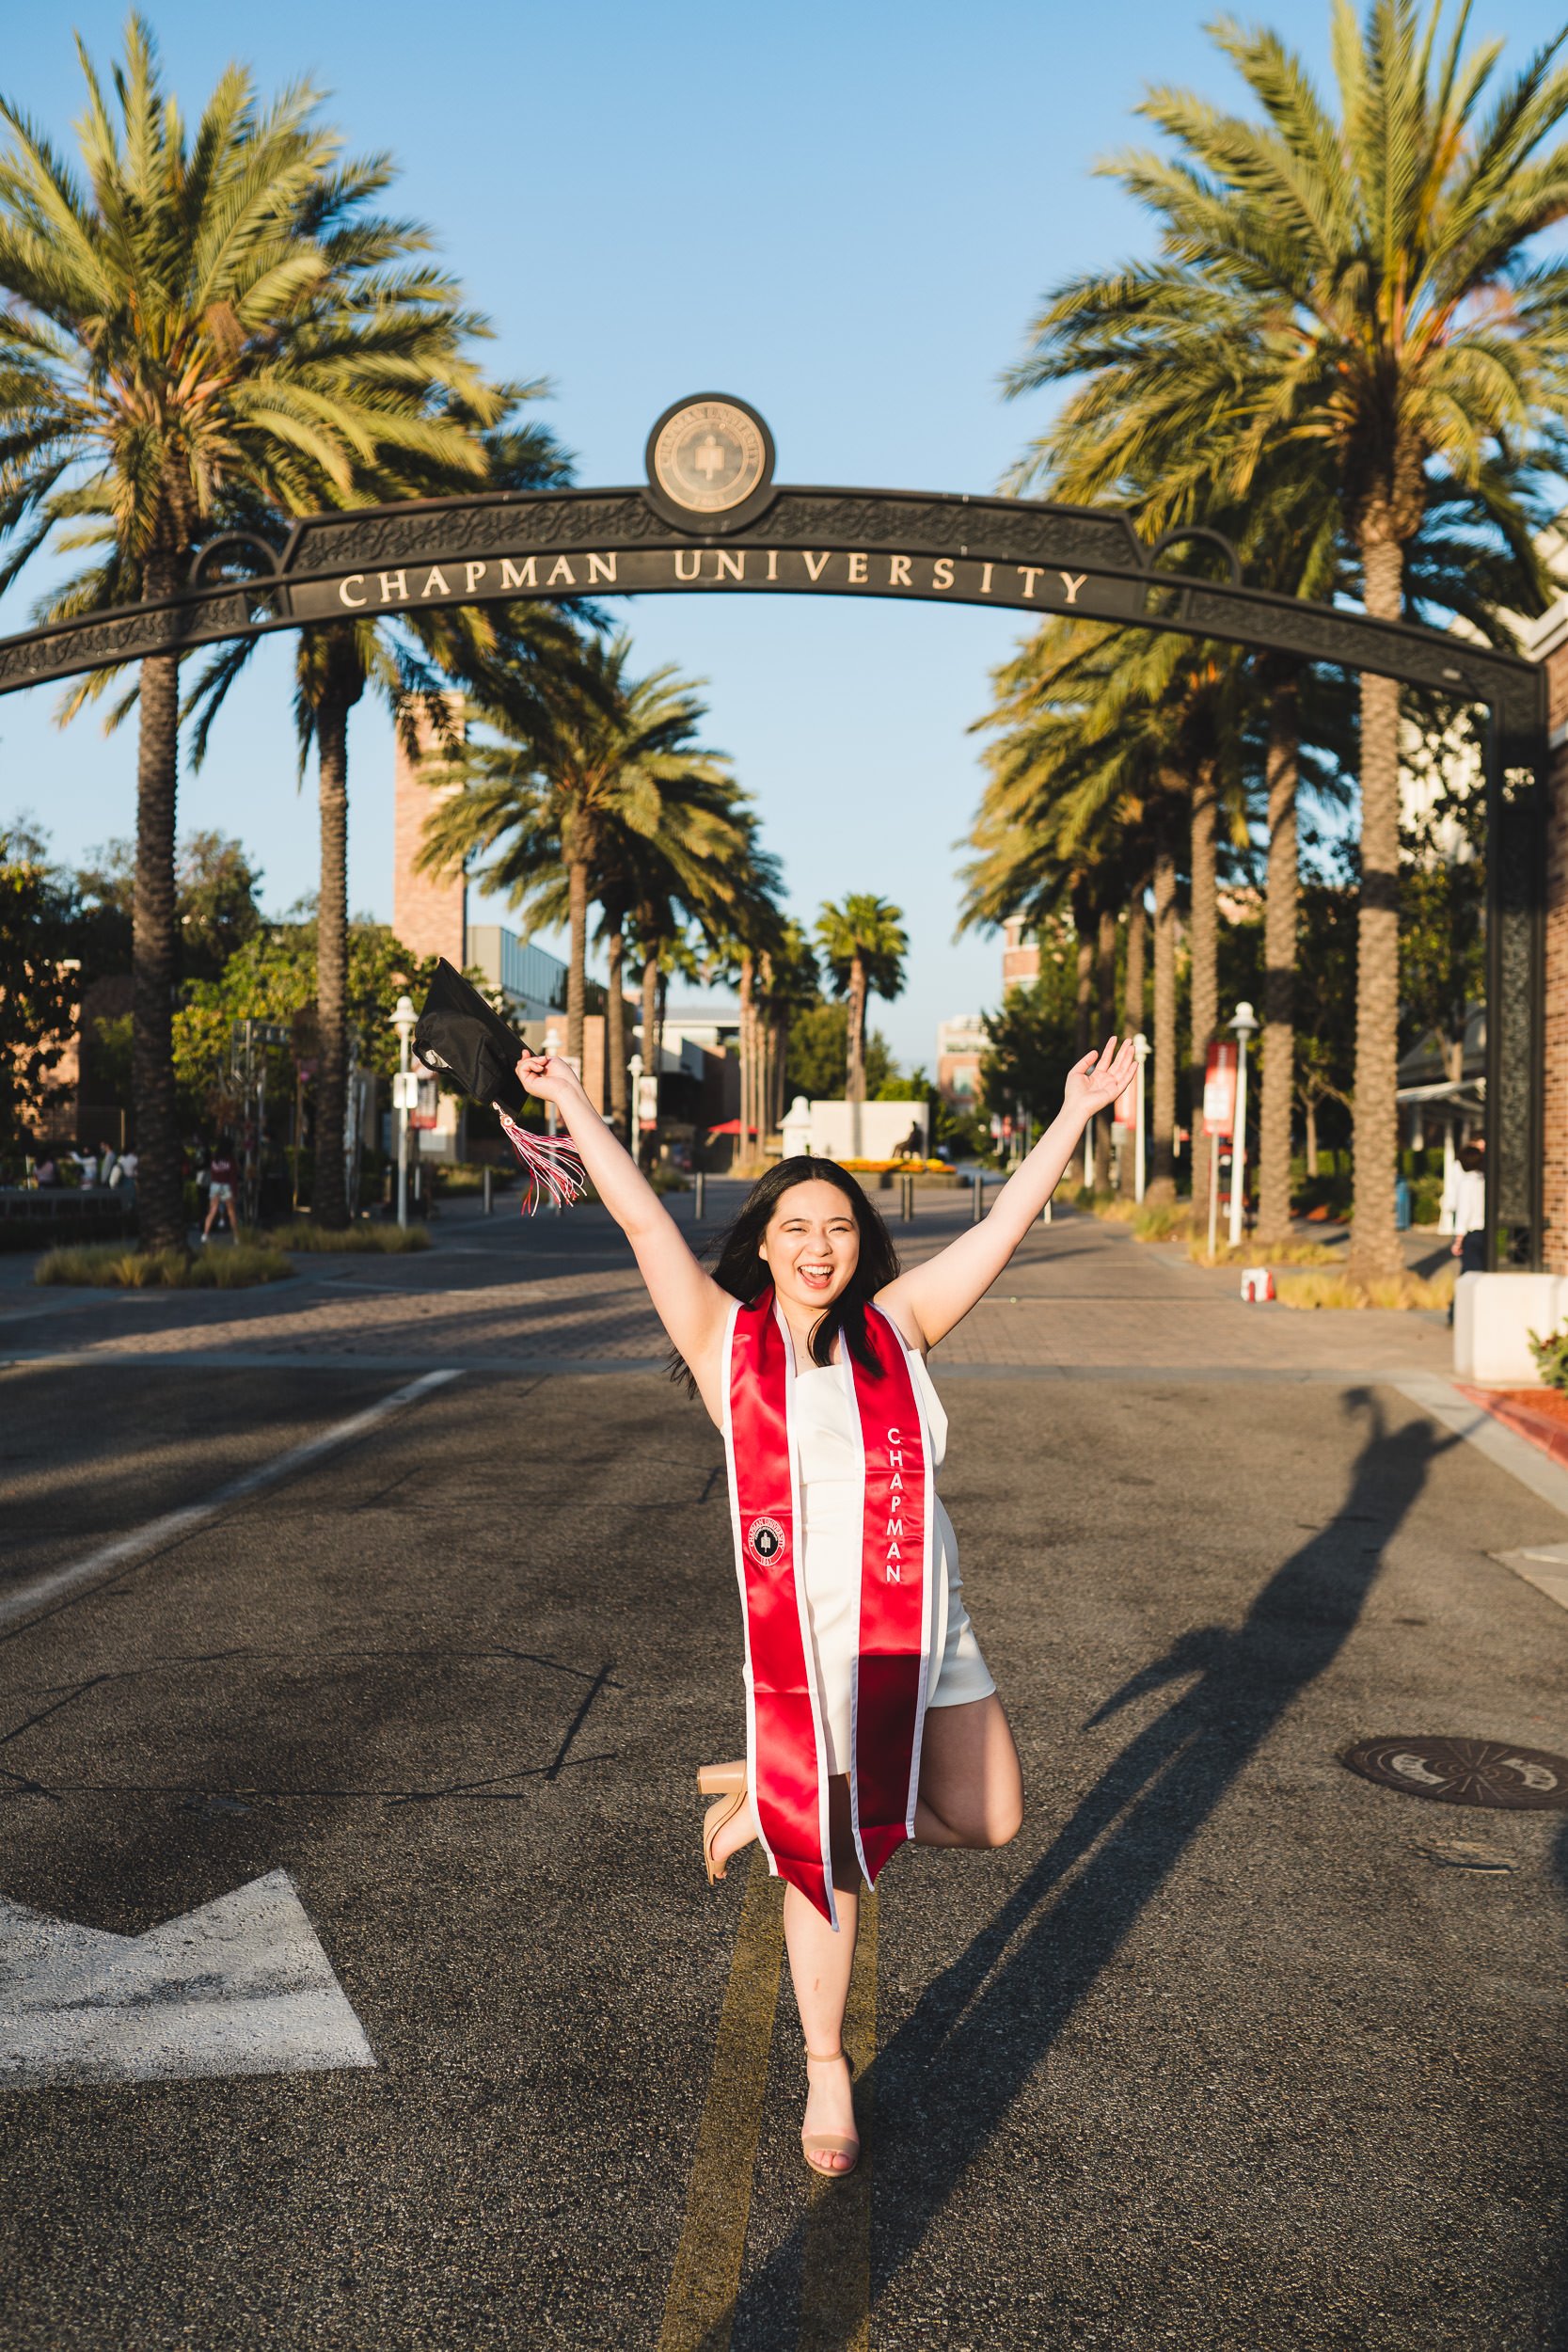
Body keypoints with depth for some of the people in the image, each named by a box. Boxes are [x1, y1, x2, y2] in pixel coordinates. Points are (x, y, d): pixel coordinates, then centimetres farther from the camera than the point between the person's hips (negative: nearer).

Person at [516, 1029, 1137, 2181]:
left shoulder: (897, 1326, 4)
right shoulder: (728, 1339, -1)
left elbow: (1007, 1224, 5)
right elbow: (645, 1219, -2)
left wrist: (1076, 1113, 5)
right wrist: (573, 1102, -2)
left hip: (927, 1626, 3)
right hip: (809, 1639, -3)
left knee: (987, 1819, 10)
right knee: (831, 1864, 7)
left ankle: (774, 1795, 28)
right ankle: (826, 2068, 30)